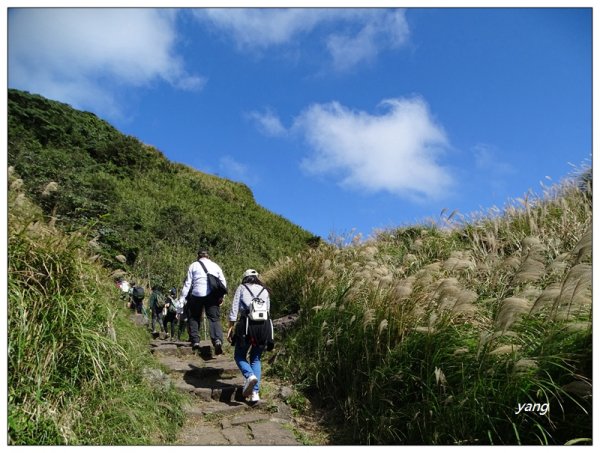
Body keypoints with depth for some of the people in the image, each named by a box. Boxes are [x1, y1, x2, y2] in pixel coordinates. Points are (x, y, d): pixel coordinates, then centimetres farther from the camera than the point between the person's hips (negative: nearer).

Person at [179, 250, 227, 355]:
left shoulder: (194, 265, 12)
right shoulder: (215, 266, 19)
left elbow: (188, 283, 6)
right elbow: (223, 282, 11)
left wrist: (182, 298, 7)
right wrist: (221, 296, 12)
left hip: (197, 294, -1)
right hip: (213, 295, 1)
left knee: (194, 318, 14)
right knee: (215, 319, -1)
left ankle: (195, 341, 9)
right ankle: (218, 340, -21)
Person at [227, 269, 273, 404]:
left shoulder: (241, 288, 12)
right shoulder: (265, 290, 20)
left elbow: (234, 308, 2)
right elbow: (268, 310, 15)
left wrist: (231, 327, 3)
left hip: (247, 325, -3)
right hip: (264, 325, 3)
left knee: (239, 356, 15)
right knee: (256, 359, 16)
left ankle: (250, 376, -14)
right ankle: (255, 393, 6)